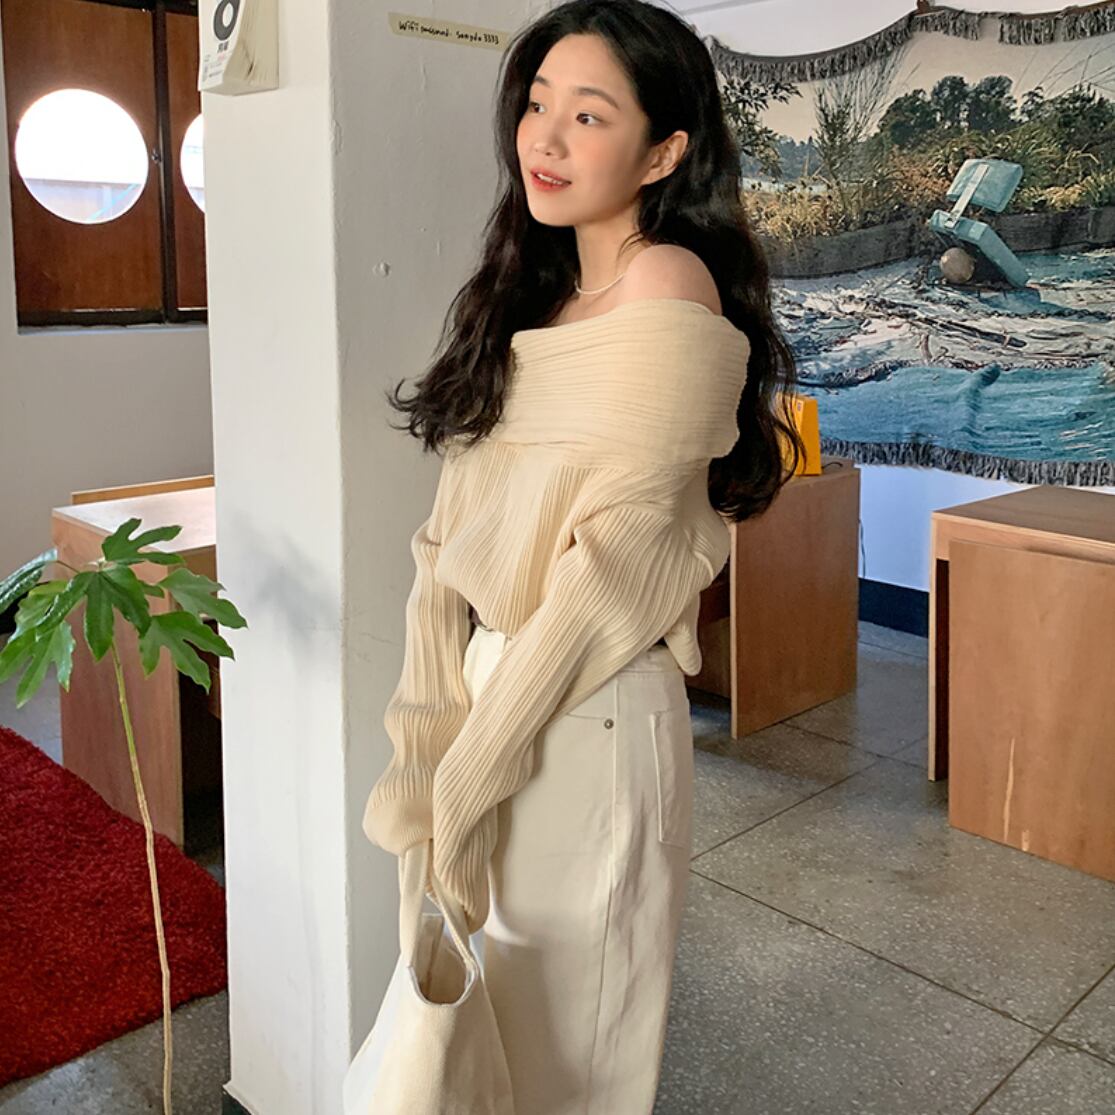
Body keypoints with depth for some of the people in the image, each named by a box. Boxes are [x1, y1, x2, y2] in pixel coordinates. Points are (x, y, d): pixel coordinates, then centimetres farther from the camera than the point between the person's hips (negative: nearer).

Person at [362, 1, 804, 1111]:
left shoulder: (667, 287, -15)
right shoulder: (543, 287, 10)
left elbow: (613, 563, -19)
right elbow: (465, 539, 5)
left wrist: (472, 761, -15)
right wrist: (438, 722, -1)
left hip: (585, 713, -7)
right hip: (501, 683, 7)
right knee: (515, 999, 24)